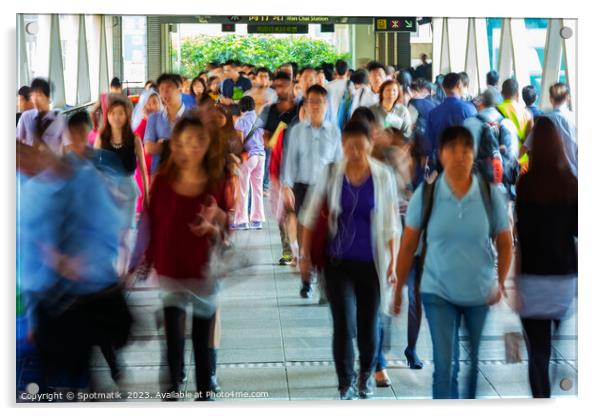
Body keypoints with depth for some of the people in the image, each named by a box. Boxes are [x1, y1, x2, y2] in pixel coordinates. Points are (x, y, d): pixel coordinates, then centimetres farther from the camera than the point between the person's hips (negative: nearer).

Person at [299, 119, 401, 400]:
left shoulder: (383, 177, -4)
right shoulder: (331, 174, -4)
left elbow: (391, 224, 1)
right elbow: (311, 215, 3)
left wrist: (392, 263, 1)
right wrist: (305, 255, 2)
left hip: (371, 263, 0)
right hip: (338, 261, 0)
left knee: (368, 324, 10)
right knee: (343, 324, -6)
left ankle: (367, 374, 37)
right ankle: (346, 383, 11)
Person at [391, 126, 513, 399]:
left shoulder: (490, 195, -9)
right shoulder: (425, 194, -10)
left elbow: (505, 244, 1)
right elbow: (408, 246, -2)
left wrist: (500, 282, -13)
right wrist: (397, 290, 1)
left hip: (481, 294, 1)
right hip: (438, 293, -1)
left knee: (478, 363, 13)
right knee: (444, 365, -5)